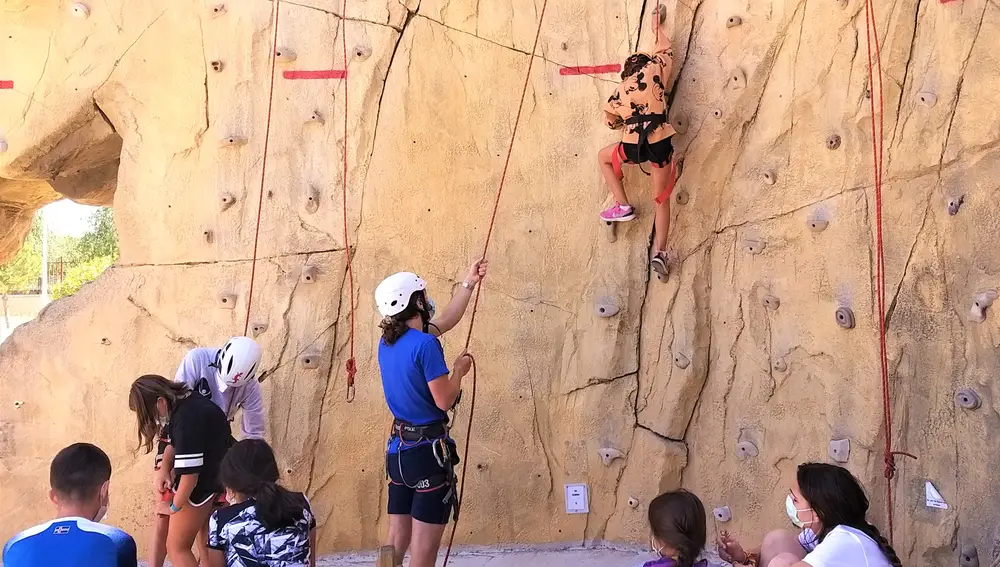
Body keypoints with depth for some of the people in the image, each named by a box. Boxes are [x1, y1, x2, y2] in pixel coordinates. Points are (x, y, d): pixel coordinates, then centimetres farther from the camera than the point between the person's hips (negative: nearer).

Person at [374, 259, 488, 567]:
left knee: (396, 542, 11)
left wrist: (468, 284, 23)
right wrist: (459, 370, -1)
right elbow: (444, 400, -18)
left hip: (398, 448, 8)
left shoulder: (387, 342, 8)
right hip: (428, 449, -8)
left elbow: (444, 322, 20)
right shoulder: (425, 345, -18)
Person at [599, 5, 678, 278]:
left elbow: (610, 120, 26)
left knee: (603, 157, 32)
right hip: (661, 145, 1)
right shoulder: (654, 71, 10)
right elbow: (665, 50, 27)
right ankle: (659, 251, 5)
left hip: (634, 146, 0)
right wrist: (657, 28, 43)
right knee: (662, 200, 16)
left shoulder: (620, 90, 15)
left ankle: (623, 206, 24)